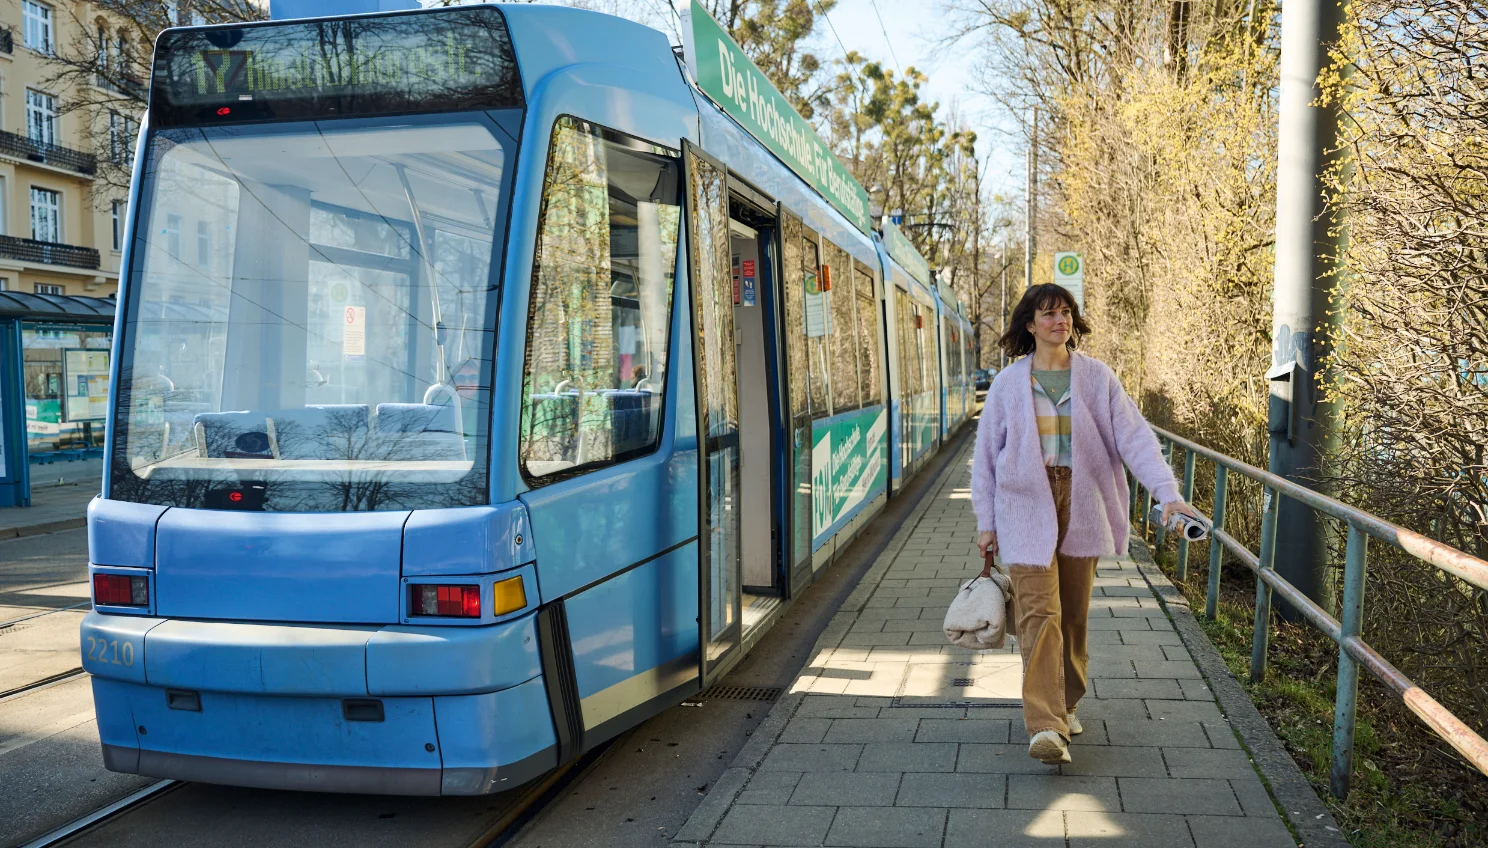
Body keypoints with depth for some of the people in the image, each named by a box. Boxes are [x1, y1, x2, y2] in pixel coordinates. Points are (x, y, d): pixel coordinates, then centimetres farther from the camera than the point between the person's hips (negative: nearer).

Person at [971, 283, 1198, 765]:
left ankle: (1065, 704, 30)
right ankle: (1046, 726, -16)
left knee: (1074, 613, 11)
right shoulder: (1009, 383, 2)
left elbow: (1134, 436, -4)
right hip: (1026, 508, -2)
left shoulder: (1097, 378, 3)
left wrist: (1168, 492, -17)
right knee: (1040, 613, -12)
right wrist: (986, 521, 3)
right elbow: (986, 454, 6)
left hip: (1081, 508, 2)